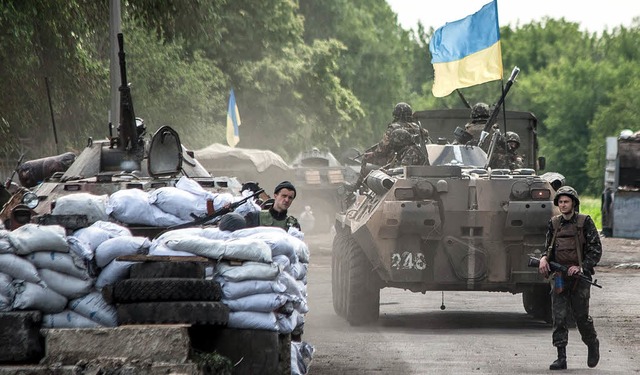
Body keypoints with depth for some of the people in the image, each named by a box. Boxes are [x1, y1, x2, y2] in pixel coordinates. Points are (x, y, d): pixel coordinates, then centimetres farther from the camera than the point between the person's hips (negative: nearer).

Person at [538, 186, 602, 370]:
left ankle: (592, 344, 29)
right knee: (559, 317, -5)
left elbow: (596, 250, -4)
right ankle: (561, 358, -3)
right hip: (559, 277, 3)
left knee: (581, 316, 0)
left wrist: (582, 267, -15)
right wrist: (544, 259, -3)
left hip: (579, 277, -3)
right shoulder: (554, 224, 10)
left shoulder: (585, 222, -3)